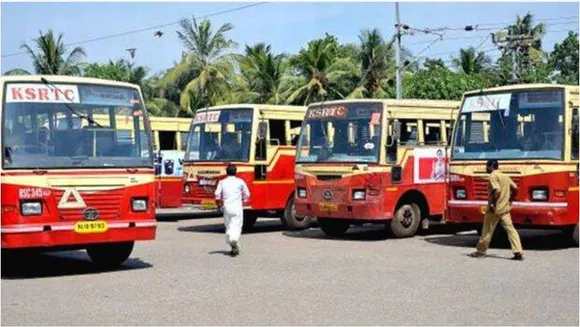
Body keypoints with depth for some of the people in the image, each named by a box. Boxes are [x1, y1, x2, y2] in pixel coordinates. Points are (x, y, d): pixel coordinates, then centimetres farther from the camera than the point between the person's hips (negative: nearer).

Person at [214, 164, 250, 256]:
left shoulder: (222, 182, 5)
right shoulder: (240, 181, 1)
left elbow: (217, 195, -4)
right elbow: (247, 194, 4)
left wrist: (219, 204, 12)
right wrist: (243, 200, 22)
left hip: (226, 207, 2)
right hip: (237, 207, -2)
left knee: (228, 226, 13)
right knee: (236, 226, -8)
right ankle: (234, 240, -35)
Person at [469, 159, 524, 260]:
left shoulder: (493, 176, -11)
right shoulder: (505, 176, 14)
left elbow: (497, 190, -24)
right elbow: (515, 188, 12)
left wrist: (492, 203, -18)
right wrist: (510, 200, 17)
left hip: (495, 209, -7)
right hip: (505, 208, 7)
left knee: (487, 230, 6)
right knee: (510, 229, 1)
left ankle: (481, 250, 18)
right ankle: (519, 253, -6)